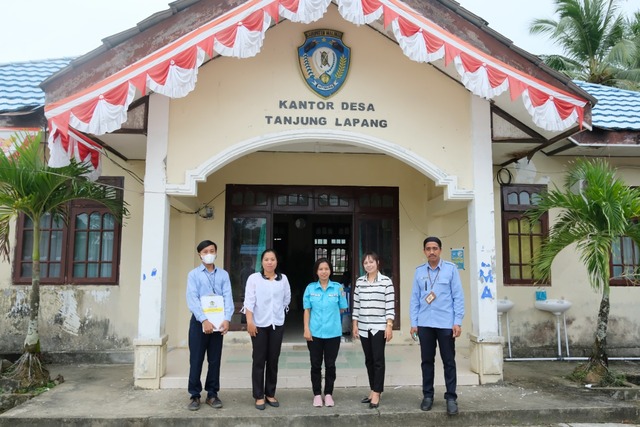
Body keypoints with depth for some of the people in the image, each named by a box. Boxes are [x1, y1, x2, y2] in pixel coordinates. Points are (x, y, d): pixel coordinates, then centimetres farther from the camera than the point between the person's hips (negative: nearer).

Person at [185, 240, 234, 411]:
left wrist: (227, 319, -18)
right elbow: (192, 299, -11)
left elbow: (228, 297, -2)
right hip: (199, 321, -2)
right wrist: (204, 320, -22)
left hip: (218, 322, 2)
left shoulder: (223, 274, 6)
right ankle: (195, 395, 15)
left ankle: (212, 394, 20)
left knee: (215, 360, 9)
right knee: (196, 360, 3)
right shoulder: (194, 274, -1)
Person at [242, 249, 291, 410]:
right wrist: (249, 321, -16)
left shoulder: (283, 279, 3)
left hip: (277, 324, 3)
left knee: (273, 360, 9)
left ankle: (270, 394, 21)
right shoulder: (254, 278, -6)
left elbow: (287, 299, 15)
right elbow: (249, 300, -10)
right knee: (259, 360, 2)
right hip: (259, 324, -3)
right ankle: (259, 396, 12)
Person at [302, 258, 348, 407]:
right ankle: (317, 394, 24)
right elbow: (307, 310, 1)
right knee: (316, 365, 10)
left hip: (333, 333, 0)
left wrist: (342, 295, -5)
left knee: (330, 364, 10)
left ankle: (328, 394, 25)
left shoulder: (338, 287, -1)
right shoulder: (310, 288, 0)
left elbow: (343, 308, 6)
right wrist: (306, 329, -4)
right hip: (315, 333, 0)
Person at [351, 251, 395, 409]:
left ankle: (377, 393, 6)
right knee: (369, 360, 11)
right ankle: (373, 391, 21)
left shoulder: (386, 281, -5)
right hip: (364, 327, 4)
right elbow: (356, 304, 10)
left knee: (378, 360, -1)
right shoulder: (359, 281, 7)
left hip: (379, 327, -4)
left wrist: (389, 326, -12)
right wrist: (355, 324, 8)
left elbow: (390, 305, -7)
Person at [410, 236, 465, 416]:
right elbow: (414, 298, 6)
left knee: (449, 361, 6)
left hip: (446, 323, -2)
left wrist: (457, 322, -6)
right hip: (425, 323, 2)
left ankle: (451, 397, 17)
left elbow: (458, 296, -2)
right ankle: (427, 395, 23)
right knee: (427, 361, 11)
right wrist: (413, 322, 3)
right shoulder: (419, 271, 5)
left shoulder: (451, 268, -2)